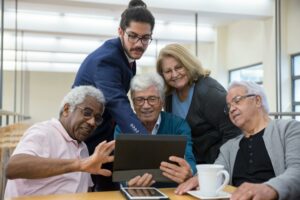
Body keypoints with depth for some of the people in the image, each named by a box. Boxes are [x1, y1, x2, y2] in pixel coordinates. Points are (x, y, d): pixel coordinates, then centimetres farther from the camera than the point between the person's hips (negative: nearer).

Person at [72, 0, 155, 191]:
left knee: (110, 189, 12)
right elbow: (119, 105, -42)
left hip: (104, 134, 8)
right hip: (84, 137, -8)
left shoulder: (127, 53, -2)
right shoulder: (105, 59, -28)